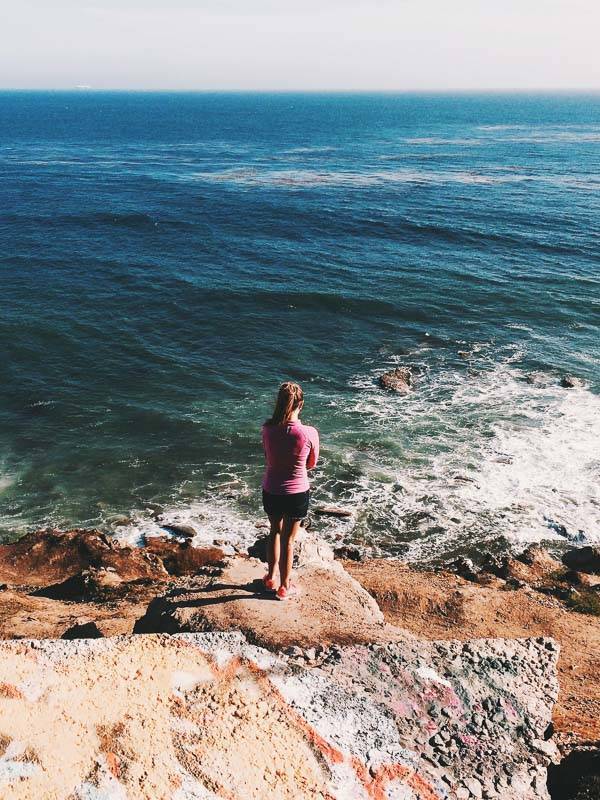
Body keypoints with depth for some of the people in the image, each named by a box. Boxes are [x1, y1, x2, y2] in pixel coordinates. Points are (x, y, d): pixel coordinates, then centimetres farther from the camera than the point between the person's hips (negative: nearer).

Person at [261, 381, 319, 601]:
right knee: (288, 540, 16)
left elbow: (269, 458, 0)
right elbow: (311, 464, -4)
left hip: (271, 492, 2)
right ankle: (284, 586, 32)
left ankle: (271, 577, 42)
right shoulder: (309, 433, -21)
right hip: (297, 494, -2)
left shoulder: (268, 429, -15)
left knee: (275, 532, 27)